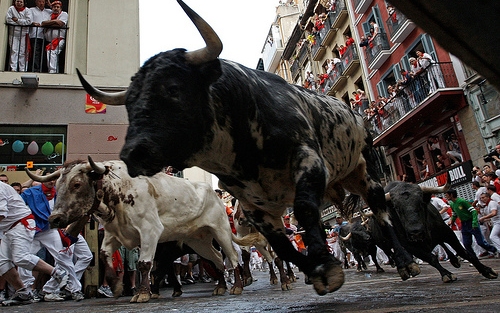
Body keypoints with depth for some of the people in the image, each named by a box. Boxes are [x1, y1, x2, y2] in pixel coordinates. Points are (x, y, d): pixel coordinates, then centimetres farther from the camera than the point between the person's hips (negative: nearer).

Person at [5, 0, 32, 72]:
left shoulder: (27, 10, 5)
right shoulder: (11, 9, 6)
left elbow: (29, 21, -8)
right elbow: (8, 19, -6)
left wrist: (17, 20, -10)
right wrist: (22, 23, -9)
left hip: (23, 34, 0)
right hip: (13, 34, 0)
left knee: (23, 52, 0)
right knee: (14, 51, -6)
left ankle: (22, 70, 3)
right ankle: (13, 68, -8)